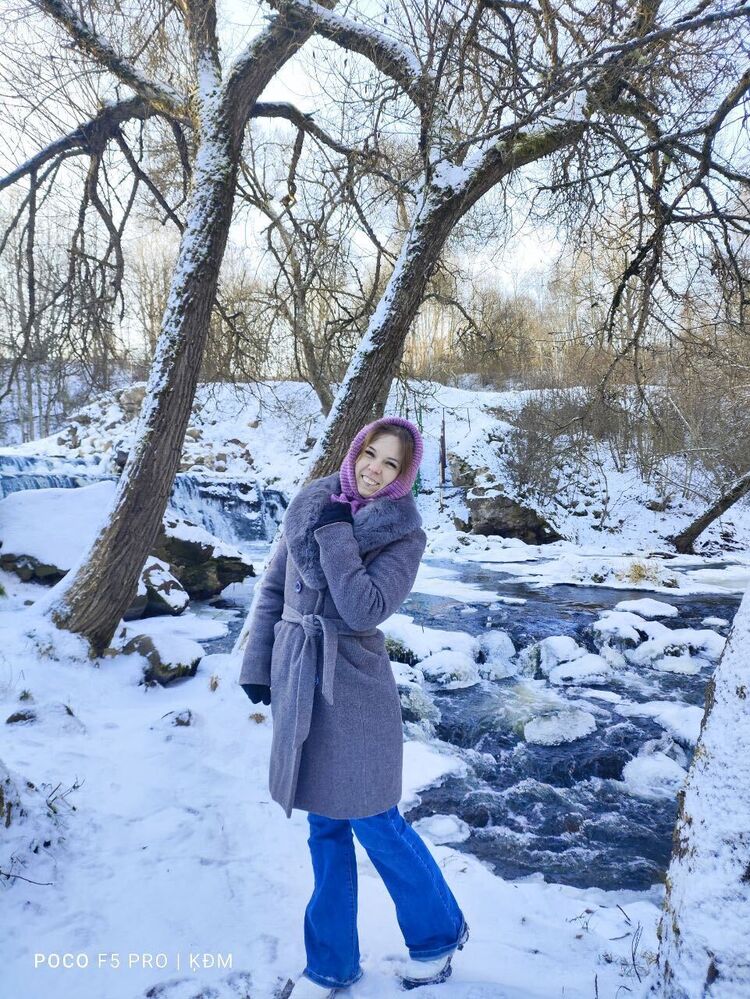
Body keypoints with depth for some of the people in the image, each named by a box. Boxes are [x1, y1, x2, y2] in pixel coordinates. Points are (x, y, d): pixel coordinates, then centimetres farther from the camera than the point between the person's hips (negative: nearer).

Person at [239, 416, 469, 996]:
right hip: (297, 681, 5)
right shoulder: (309, 505, 3)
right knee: (325, 825, 16)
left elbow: (366, 610, -22)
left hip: (352, 685, -4)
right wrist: (256, 664, 7)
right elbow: (273, 588, 8)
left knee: (373, 822, 6)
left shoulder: (404, 534, -9)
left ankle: (440, 933, 33)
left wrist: (336, 535, -20)